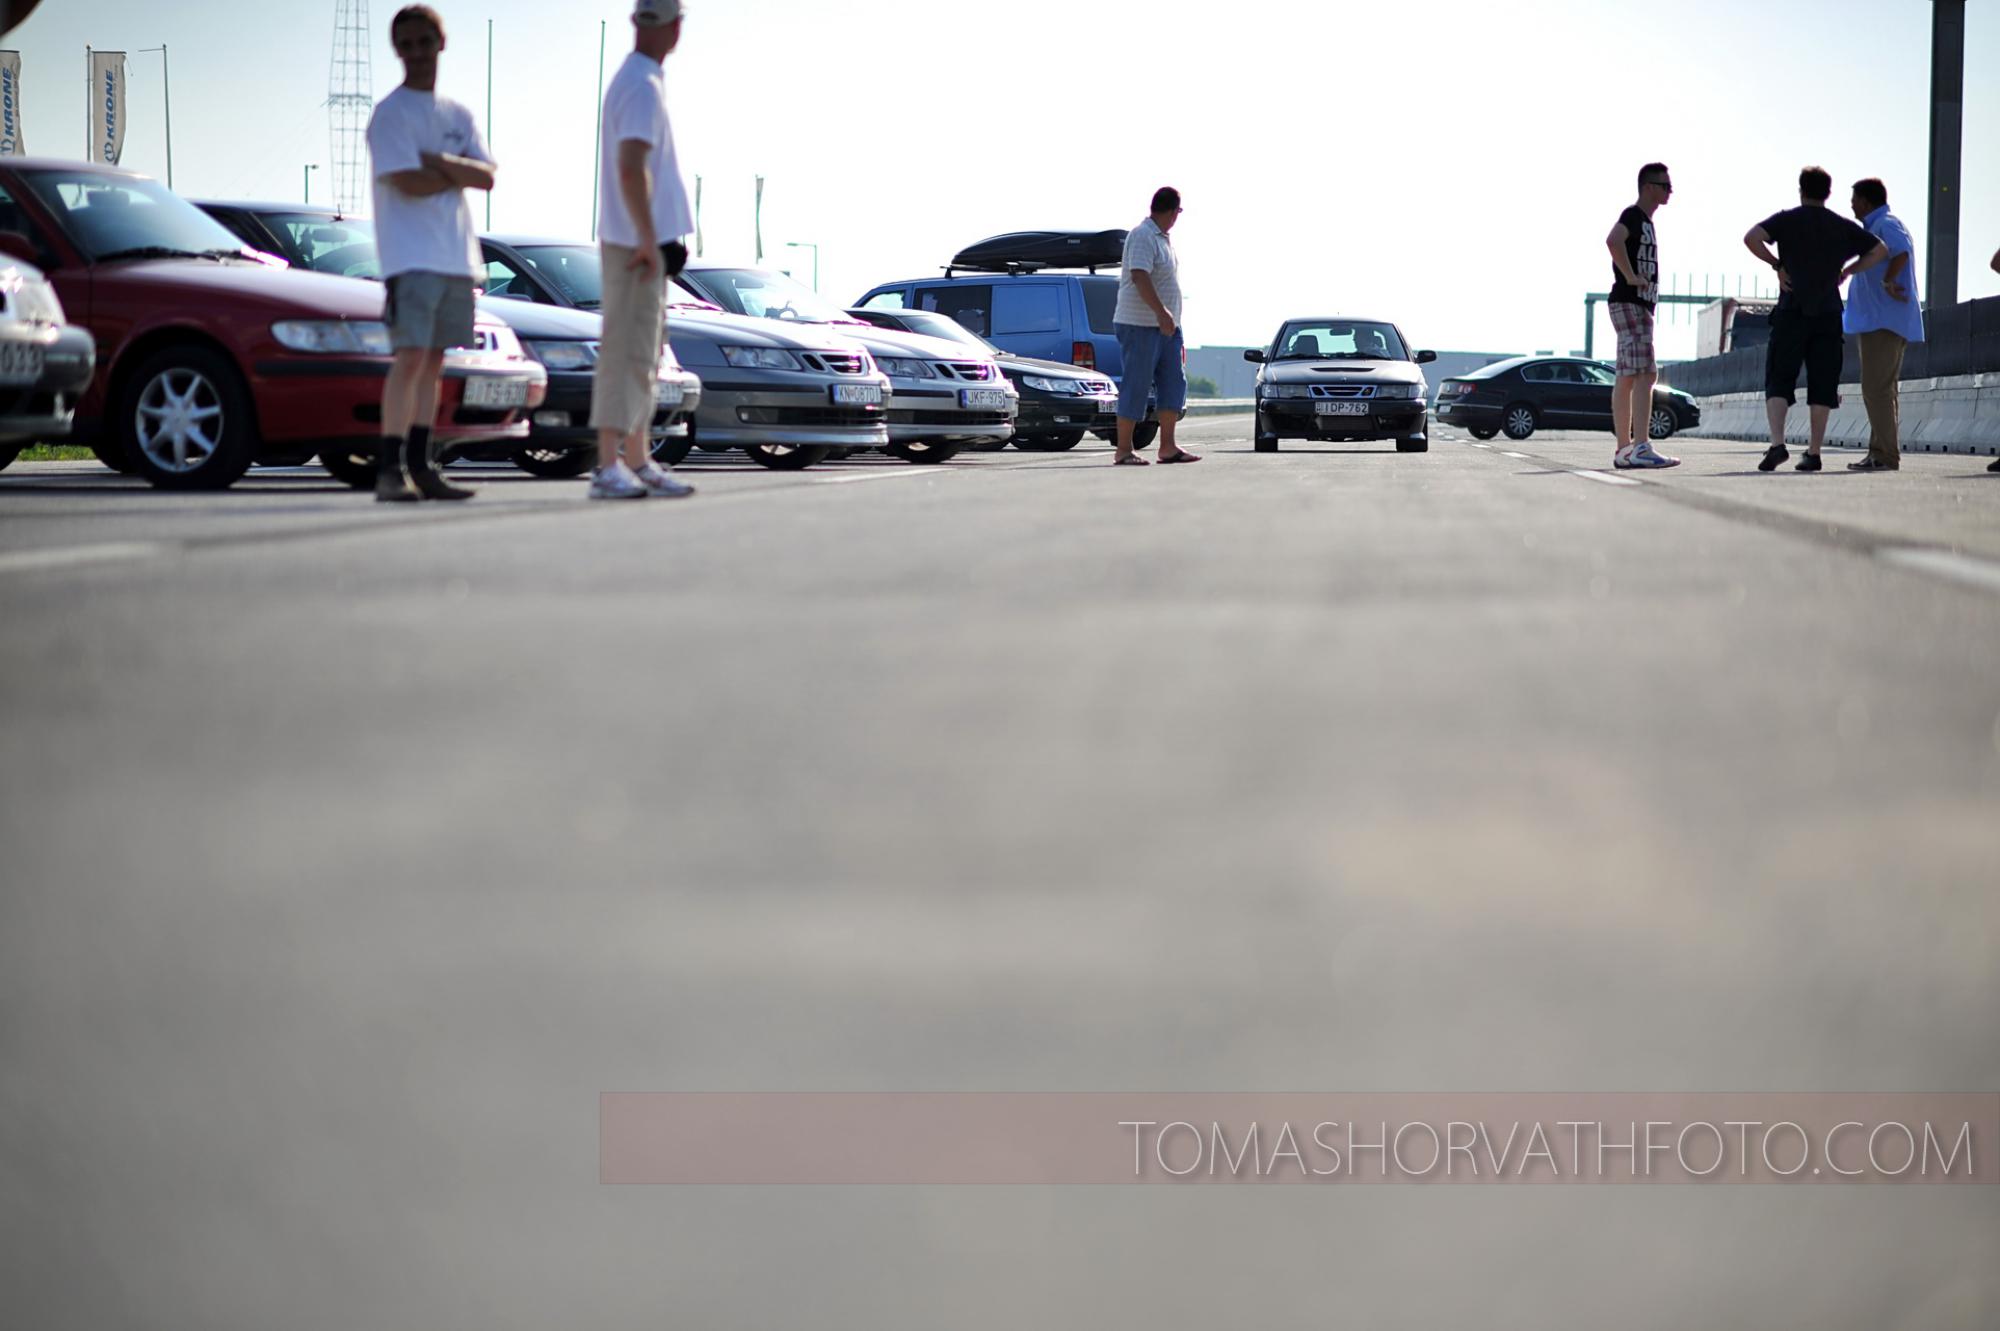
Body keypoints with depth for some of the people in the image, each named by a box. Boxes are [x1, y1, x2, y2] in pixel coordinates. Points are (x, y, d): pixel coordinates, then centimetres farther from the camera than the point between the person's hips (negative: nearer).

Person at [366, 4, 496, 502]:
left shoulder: (458, 115, 16)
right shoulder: (390, 113, -4)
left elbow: (487, 177, 4)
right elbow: (408, 183, -15)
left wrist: (440, 162, -12)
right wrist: (460, 175, -1)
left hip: (456, 256, 7)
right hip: (410, 254, -7)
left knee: (434, 361, 8)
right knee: (411, 357, -14)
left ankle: (420, 466, 12)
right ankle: (389, 470, -15)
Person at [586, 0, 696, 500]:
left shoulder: (632, 80, 16)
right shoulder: (643, 86, -16)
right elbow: (631, 169, -24)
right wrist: (648, 239, -21)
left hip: (642, 241, 10)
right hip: (635, 242, -10)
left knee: (642, 356, 14)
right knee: (626, 354, -10)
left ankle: (638, 463, 21)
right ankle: (608, 468, -10)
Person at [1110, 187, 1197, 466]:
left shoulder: (1163, 239, 17)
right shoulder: (1142, 236, -13)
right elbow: (1139, 276, -24)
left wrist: (1170, 318, 23)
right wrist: (1162, 313, -31)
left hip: (1165, 325, 10)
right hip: (1139, 325, -10)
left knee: (1174, 384, 6)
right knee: (1136, 387, -7)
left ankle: (1168, 447, 8)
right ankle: (1123, 451, -2)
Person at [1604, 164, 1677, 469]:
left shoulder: (1645, 221, 21)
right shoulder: (1634, 215, -10)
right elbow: (1613, 240, -30)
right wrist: (1631, 277, -25)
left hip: (1640, 306, 10)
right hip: (1630, 303, -10)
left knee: (1627, 379, 9)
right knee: (1645, 374, -17)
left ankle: (1622, 449, 11)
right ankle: (1641, 448, -23)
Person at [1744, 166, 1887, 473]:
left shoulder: (1787, 220, 2)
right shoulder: (1843, 226, 10)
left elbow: (1751, 238, -14)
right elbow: (1880, 250, 9)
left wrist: (1776, 264, -3)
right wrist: (1847, 271, 11)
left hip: (1792, 312, -2)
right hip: (1829, 314, 2)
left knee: (1779, 380, 0)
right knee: (1822, 384, 5)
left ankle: (1777, 443, -18)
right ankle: (1814, 452, 4)